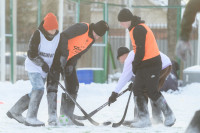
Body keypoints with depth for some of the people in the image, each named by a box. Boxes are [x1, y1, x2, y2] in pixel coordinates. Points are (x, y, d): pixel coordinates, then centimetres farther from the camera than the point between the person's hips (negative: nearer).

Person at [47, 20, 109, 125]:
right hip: (58, 56, -8)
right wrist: (64, 54, -31)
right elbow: (63, 36, -28)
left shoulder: (92, 39, 3)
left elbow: (79, 52, 4)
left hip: (69, 60, 8)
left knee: (73, 87, 2)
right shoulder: (82, 28, -22)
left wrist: (72, 64, -11)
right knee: (53, 84, -9)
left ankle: (66, 116, 7)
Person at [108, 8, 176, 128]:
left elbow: (140, 51, -19)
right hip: (143, 66, 10)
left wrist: (135, 66, -7)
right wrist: (136, 65, 16)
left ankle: (169, 115, 12)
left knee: (152, 92, -3)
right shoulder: (135, 29, 16)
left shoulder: (139, 29, -17)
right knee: (138, 90, 4)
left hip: (152, 64, -10)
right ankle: (144, 119, 3)